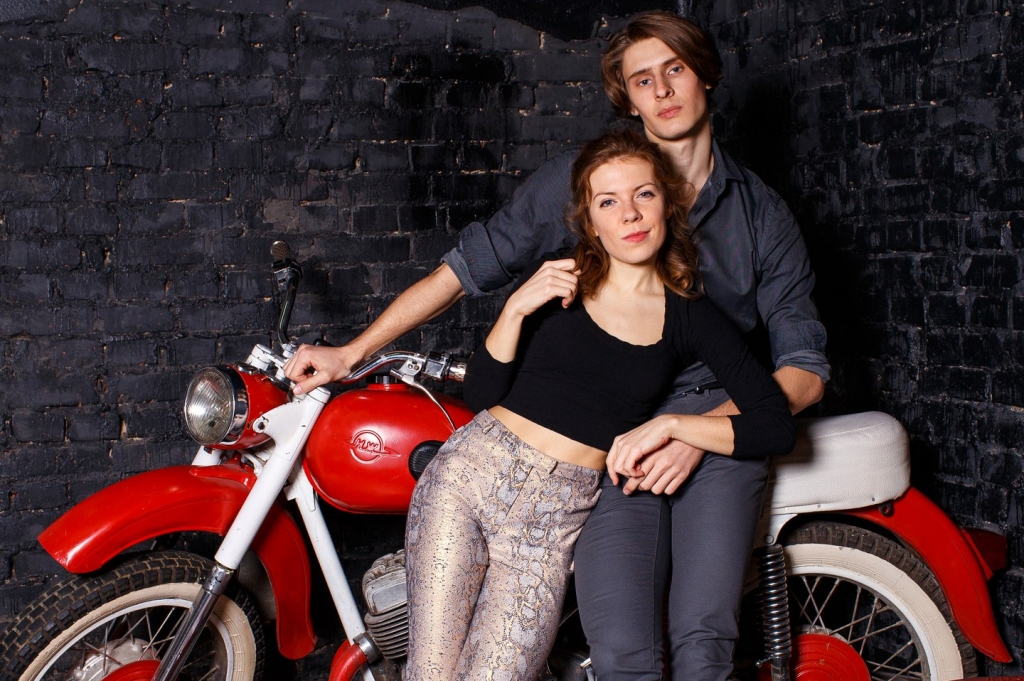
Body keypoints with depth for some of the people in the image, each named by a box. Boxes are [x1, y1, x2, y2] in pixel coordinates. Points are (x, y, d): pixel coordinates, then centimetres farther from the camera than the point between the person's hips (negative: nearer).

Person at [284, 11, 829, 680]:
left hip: (722, 421, 1)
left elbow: (805, 369, 8)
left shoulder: (762, 210, 12)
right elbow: (467, 266, 12)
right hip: (611, 430, 0)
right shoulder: (580, 178, 10)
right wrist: (350, 353, 9)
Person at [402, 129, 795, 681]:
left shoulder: (693, 320, 3)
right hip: (472, 471, 0)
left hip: (555, 517, 0)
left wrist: (668, 425, -15)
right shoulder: (555, 282, 4)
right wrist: (516, 308, -13)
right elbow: (479, 394, 1)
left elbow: (777, 427, -5)